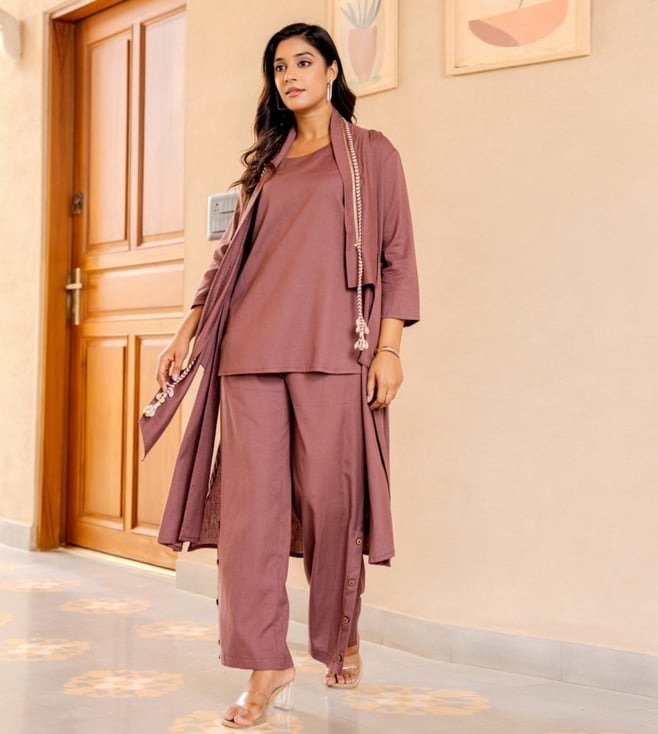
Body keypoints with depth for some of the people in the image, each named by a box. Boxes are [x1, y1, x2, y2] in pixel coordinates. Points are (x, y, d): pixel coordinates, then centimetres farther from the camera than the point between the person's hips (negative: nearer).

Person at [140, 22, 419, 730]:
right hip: (251, 348, 4)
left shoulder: (371, 154, 10)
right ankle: (267, 667, 1)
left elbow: (397, 255, 4)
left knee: (329, 498, -1)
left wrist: (389, 346, -6)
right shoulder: (266, 163, 21)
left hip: (331, 351, -3)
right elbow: (230, 252, 21)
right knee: (250, 499, -4)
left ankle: (341, 640, 20)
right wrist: (190, 327, 13)